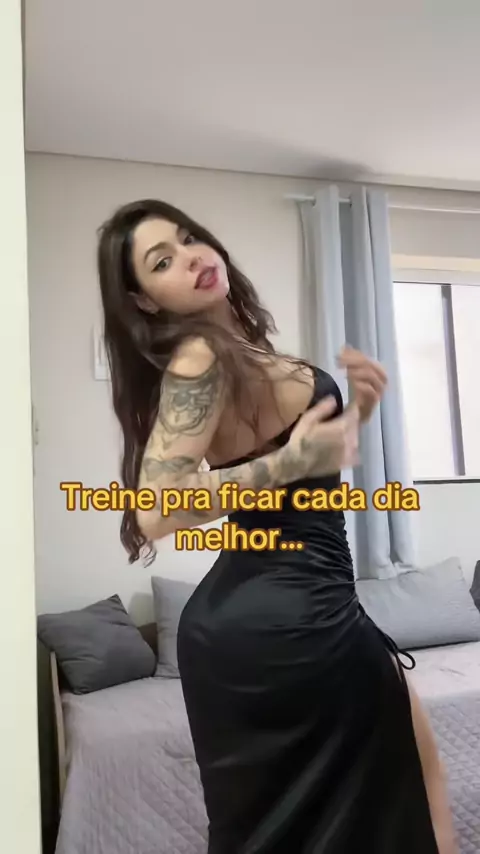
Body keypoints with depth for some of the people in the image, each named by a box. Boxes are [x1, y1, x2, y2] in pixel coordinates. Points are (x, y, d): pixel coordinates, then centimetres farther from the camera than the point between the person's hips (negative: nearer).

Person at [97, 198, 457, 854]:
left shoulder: (240, 351, 11)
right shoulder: (199, 356, -15)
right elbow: (157, 511, -24)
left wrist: (353, 416, 2)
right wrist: (292, 463, -24)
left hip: (237, 619, 8)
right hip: (292, 620, -8)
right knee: (413, 758, 14)